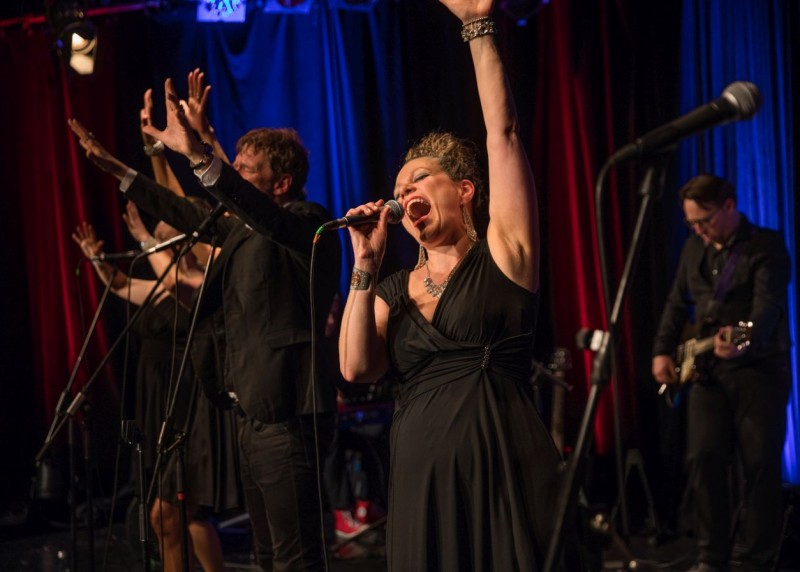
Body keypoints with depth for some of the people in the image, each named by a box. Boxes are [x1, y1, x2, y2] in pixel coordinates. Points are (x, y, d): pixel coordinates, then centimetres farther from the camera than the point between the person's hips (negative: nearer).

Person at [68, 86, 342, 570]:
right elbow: (190, 217, 30)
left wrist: (199, 155, -44)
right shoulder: (244, 226, 16)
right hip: (252, 412, 10)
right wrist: (116, 169, 30)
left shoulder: (307, 222, -11)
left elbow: (266, 216, -31)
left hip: (287, 415, -10)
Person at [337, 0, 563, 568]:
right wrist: (366, 265, -2)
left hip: (506, 477, -4)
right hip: (421, 484, 4)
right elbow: (357, 368, -1)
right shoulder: (395, 291, 16)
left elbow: (503, 133, -4)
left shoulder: (502, 255, 3)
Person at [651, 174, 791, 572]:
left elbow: (769, 305, -23)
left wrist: (744, 342, -43)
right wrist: (662, 351, 9)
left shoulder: (766, 246, -9)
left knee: (761, 465, -5)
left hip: (759, 367, -5)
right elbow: (677, 303, 21)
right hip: (708, 370, 5)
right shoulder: (695, 247, 12)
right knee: (703, 460, -2)